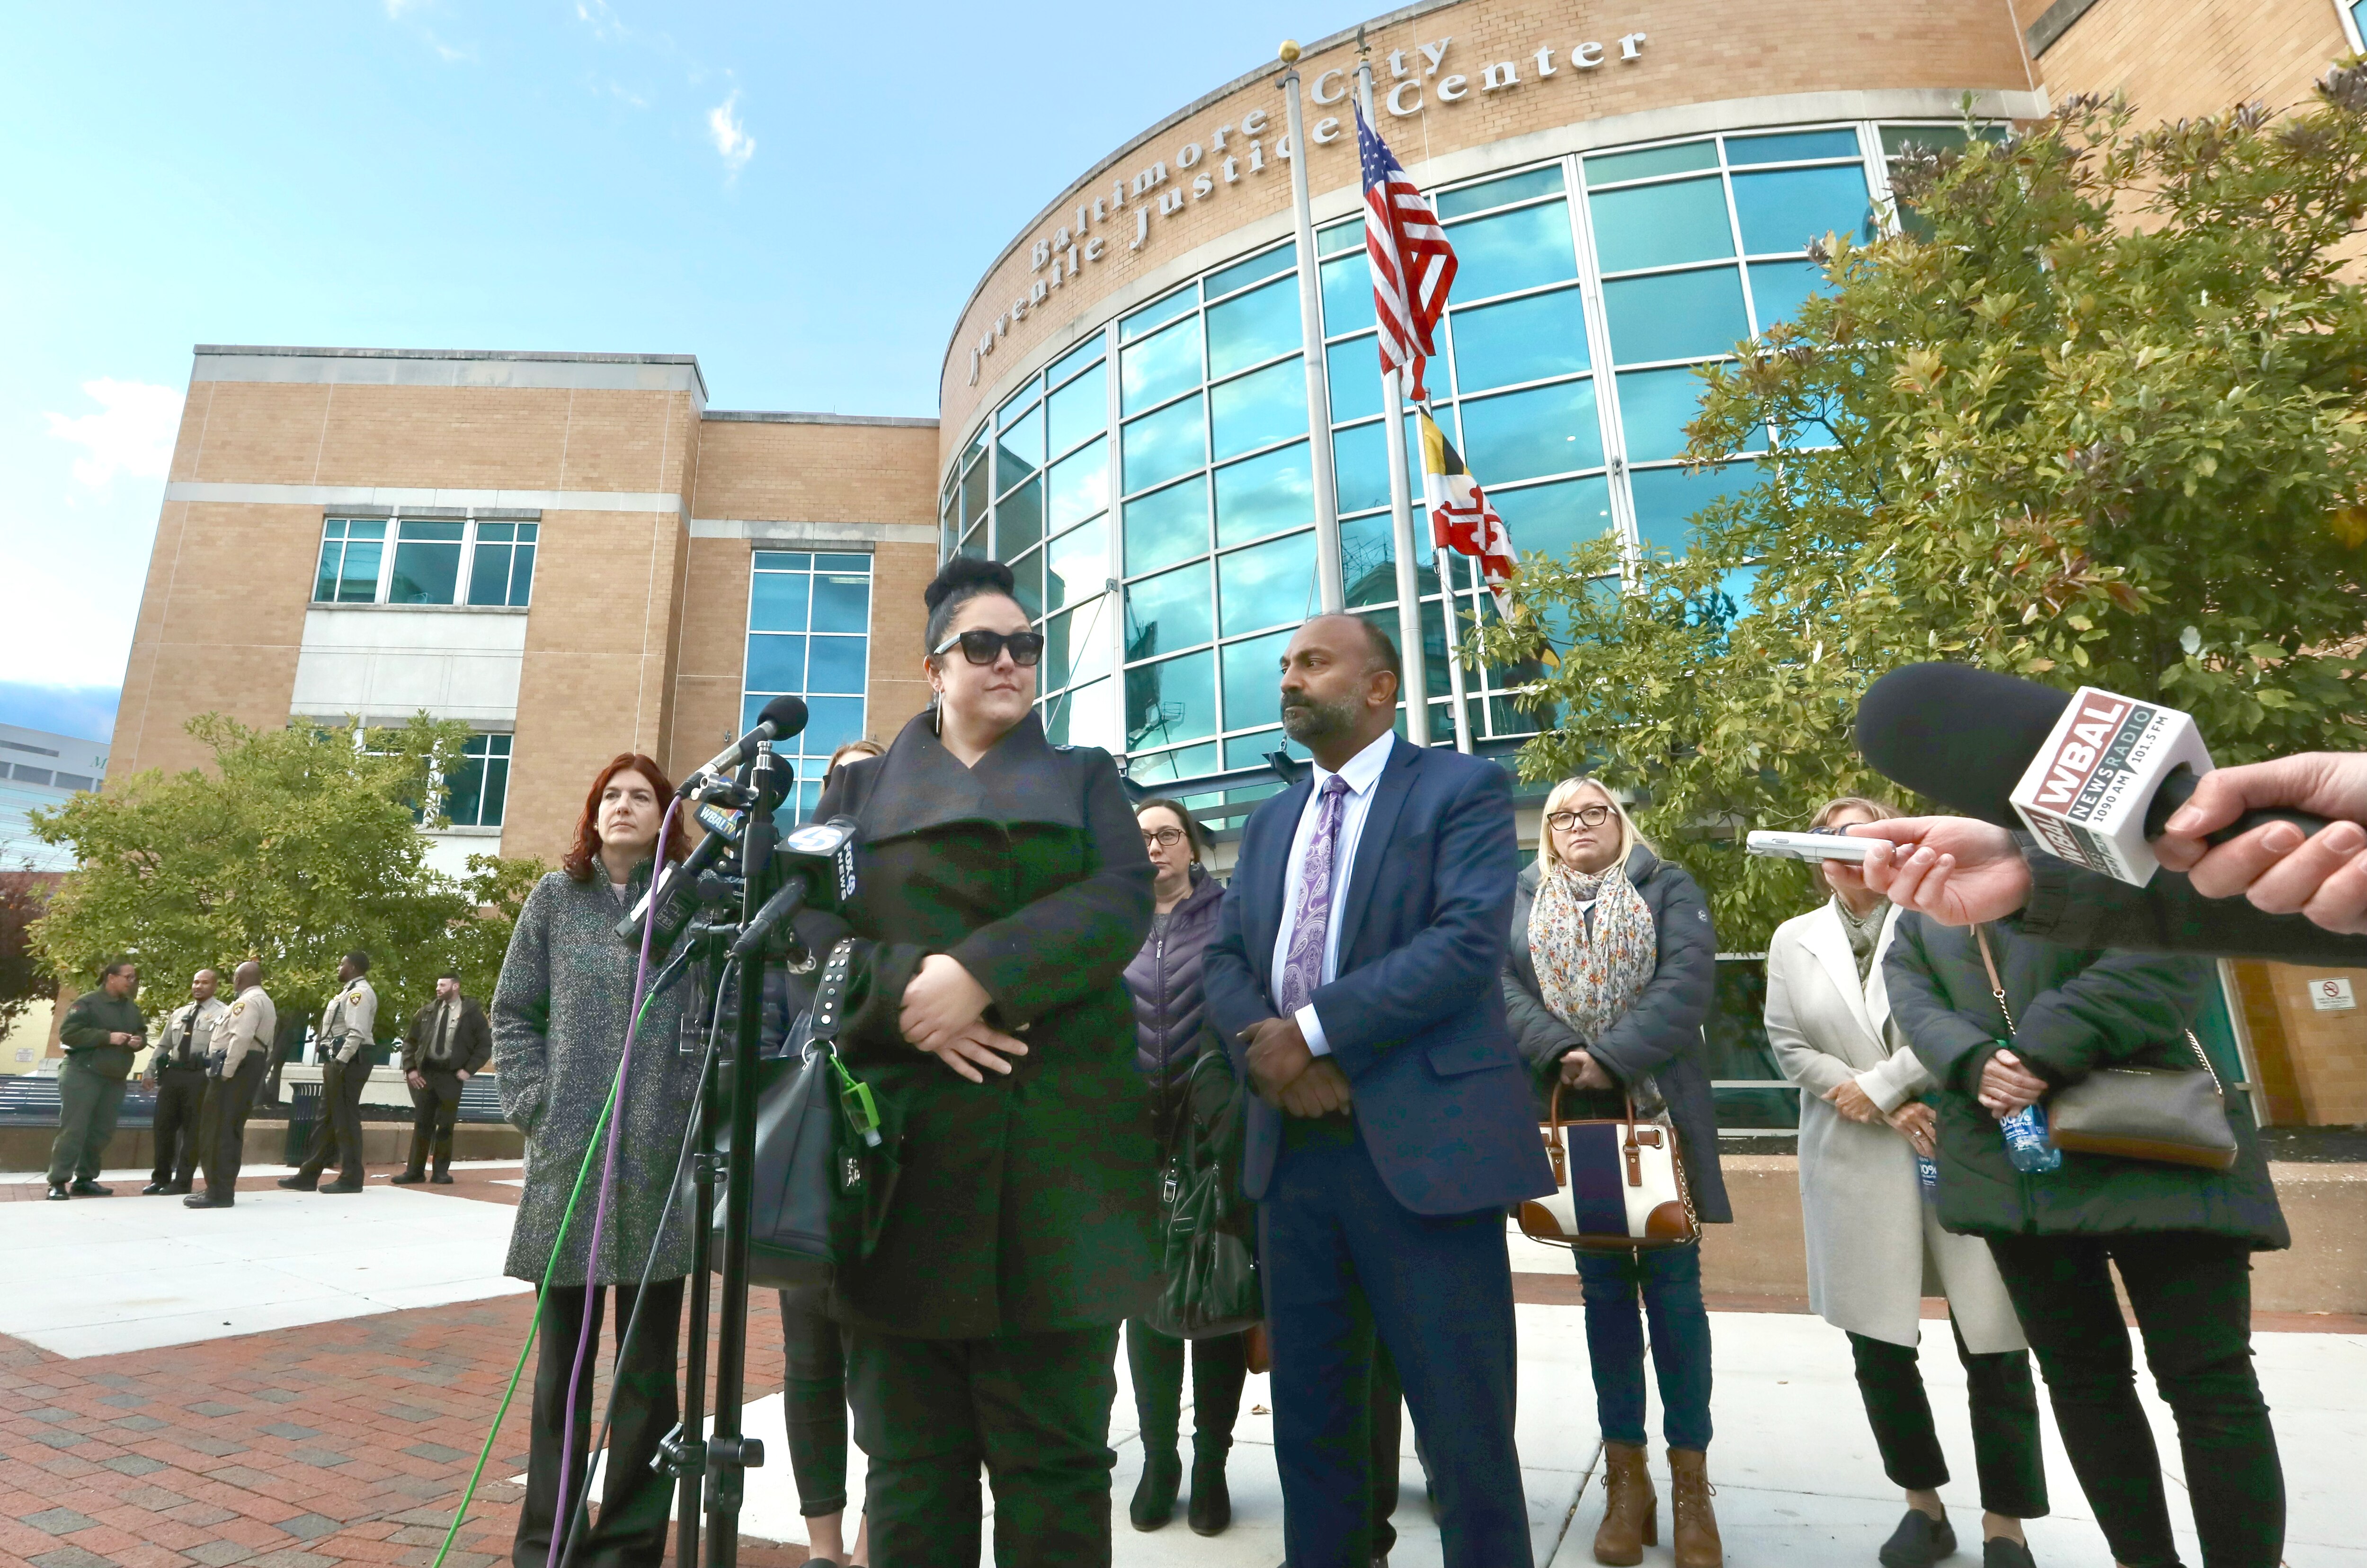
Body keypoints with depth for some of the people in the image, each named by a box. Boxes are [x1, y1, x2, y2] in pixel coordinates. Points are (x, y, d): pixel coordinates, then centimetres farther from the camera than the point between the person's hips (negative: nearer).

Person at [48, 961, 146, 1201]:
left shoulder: (132, 1008, 13)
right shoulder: (87, 1002, -8)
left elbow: (142, 1032, 21)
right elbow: (68, 1033, -15)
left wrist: (140, 1041, -2)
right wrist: (107, 1037, -21)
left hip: (115, 1079, 7)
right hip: (83, 1075, -7)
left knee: (102, 1131, 7)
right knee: (73, 1129, -8)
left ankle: (84, 1180, 16)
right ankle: (58, 1183, -2)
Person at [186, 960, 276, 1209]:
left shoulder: (248, 1001, -12)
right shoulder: (266, 1003, 22)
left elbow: (241, 1038, -24)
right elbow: (266, 1044, 21)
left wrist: (226, 1072, -22)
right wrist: (257, 1072, 18)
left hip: (236, 1066, -11)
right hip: (254, 1065, 11)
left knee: (217, 1130, -8)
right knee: (231, 1130, 14)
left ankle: (219, 1192, -8)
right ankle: (223, 1188, 19)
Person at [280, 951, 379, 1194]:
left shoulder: (359, 992, -14)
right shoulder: (349, 991, 19)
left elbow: (357, 1033, -23)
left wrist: (340, 1063, -24)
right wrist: (333, 1064, 15)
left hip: (348, 1062, -11)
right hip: (339, 1061, 11)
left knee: (345, 1120, -5)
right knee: (328, 1119, 15)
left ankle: (351, 1179, 1)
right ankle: (308, 1176, 23)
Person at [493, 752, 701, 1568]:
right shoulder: (556, 897, 7)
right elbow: (513, 1014, 9)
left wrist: (701, 1117, -8)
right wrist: (535, 1107, -2)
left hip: (662, 1164, -1)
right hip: (568, 1158, 2)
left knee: (648, 1365, 8)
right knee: (563, 1360, 13)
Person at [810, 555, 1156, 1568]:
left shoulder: (1086, 778, 15)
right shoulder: (861, 787, 16)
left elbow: (1119, 903, -3)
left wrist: (982, 972, -16)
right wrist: (907, 995, -15)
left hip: (1055, 1149, 0)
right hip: (903, 1143, 1)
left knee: (1054, 1445, 5)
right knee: (911, 1447, 8)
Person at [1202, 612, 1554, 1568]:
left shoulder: (1463, 788, -1)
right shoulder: (1268, 824, 17)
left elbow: (1469, 939, -15)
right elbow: (1224, 961, 10)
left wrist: (1314, 1030, -17)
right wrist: (1268, 1051, -11)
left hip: (1424, 1144, -5)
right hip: (1294, 1147, 6)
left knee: (1464, 1424, 5)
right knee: (1309, 1418, 16)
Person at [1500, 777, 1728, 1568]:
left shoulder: (1669, 887, 5)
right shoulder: (1519, 899, 10)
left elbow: (1688, 980, -9)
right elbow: (1499, 984, -4)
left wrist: (1614, 1058, -20)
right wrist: (1559, 1055, -20)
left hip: (1658, 1109, -1)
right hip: (1569, 1113, 2)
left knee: (1673, 1285, 3)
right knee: (1604, 1286, 9)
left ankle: (1690, 1479, 15)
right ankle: (1625, 1474, 19)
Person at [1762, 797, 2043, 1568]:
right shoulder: (1794, 940, 10)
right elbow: (1789, 1047, 2)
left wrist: (1878, 1085, -11)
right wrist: (1891, 1115, -8)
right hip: (1855, 1162, 2)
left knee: (1994, 1344, 3)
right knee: (1877, 1345, 8)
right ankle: (1923, 1504, 28)